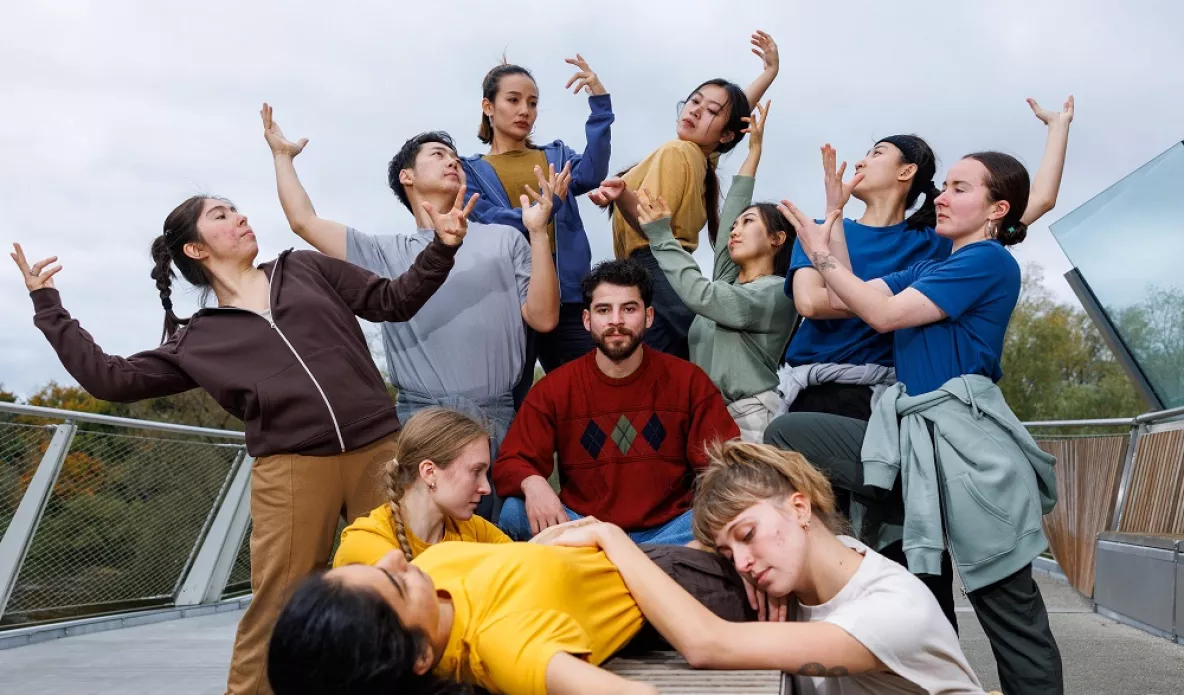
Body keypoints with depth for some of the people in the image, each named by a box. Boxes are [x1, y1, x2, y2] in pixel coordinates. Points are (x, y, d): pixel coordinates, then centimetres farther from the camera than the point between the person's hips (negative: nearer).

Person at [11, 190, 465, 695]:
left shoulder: (307, 270, 18)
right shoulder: (197, 339, 15)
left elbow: (394, 301, 17)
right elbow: (112, 379, 12)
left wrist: (442, 246, 5)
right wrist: (47, 306, 16)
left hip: (377, 449, 1)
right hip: (291, 469, -1)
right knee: (276, 606, -4)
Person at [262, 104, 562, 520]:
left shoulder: (504, 240, 12)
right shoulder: (387, 254, 14)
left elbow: (543, 318, 2)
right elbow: (304, 222, 12)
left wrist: (539, 233, -6)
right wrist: (282, 155, 23)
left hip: (495, 421, 0)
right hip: (417, 419, 0)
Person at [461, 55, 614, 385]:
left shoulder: (557, 156, 16)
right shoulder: (470, 170, 9)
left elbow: (591, 174, -7)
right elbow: (491, 227, -8)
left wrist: (600, 104, -17)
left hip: (567, 298, 2)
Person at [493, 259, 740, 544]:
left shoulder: (689, 381, 0)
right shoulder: (553, 389, 1)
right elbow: (509, 463, -3)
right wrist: (532, 483, -29)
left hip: (668, 529, 1)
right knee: (515, 513, -25)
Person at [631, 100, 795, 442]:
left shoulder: (776, 293, -4)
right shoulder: (728, 280, 17)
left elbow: (700, 294, -15)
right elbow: (729, 213, 19)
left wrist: (661, 235, -10)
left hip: (748, 418, -7)